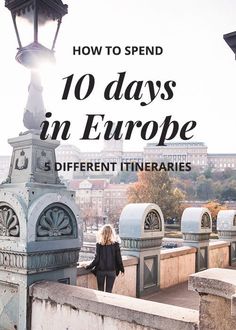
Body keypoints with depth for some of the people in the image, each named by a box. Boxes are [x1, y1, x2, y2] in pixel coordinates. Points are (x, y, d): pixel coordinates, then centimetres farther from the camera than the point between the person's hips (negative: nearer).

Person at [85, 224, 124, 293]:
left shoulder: (99, 245, -9)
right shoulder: (115, 244, -8)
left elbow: (96, 259, -8)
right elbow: (118, 259, -3)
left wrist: (88, 267, 6)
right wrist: (122, 269, 12)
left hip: (100, 270, 0)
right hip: (111, 271, 0)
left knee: (100, 291, 14)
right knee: (108, 291, 8)